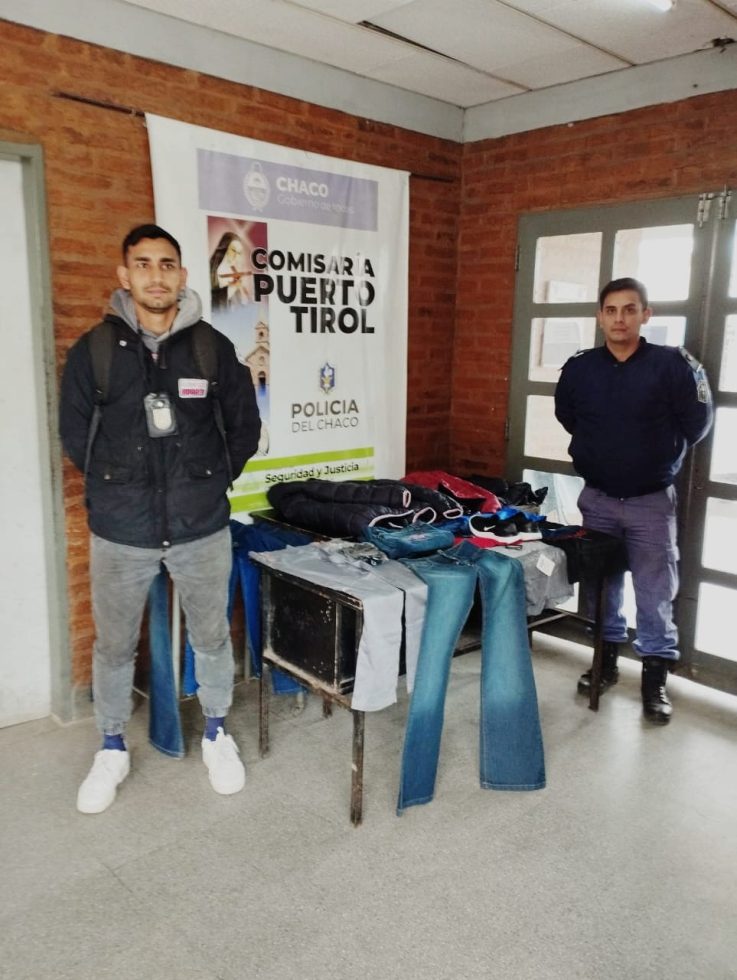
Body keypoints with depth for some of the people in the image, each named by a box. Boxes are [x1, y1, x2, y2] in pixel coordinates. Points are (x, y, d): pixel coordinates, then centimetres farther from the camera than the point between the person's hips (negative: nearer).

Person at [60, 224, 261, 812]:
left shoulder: (213, 347, -2)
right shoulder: (93, 351, -3)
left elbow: (245, 428, 8)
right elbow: (75, 436, 7)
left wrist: (209, 483, 5)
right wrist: (119, 489, 5)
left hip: (203, 527, 0)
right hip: (120, 532, 0)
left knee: (212, 637, 14)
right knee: (114, 646, 13)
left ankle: (217, 734, 37)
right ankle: (113, 748, 36)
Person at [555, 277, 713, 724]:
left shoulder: (672, 365, -13)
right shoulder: (579, 368, -4)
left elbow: (696, 426, -3)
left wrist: (659, 457, 7)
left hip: (652, 502, -3)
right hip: (597, 498, 3)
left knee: (655, 593, 4)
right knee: (602, 585, 14)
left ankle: (655, 679, 18)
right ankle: (607, 660, 32)